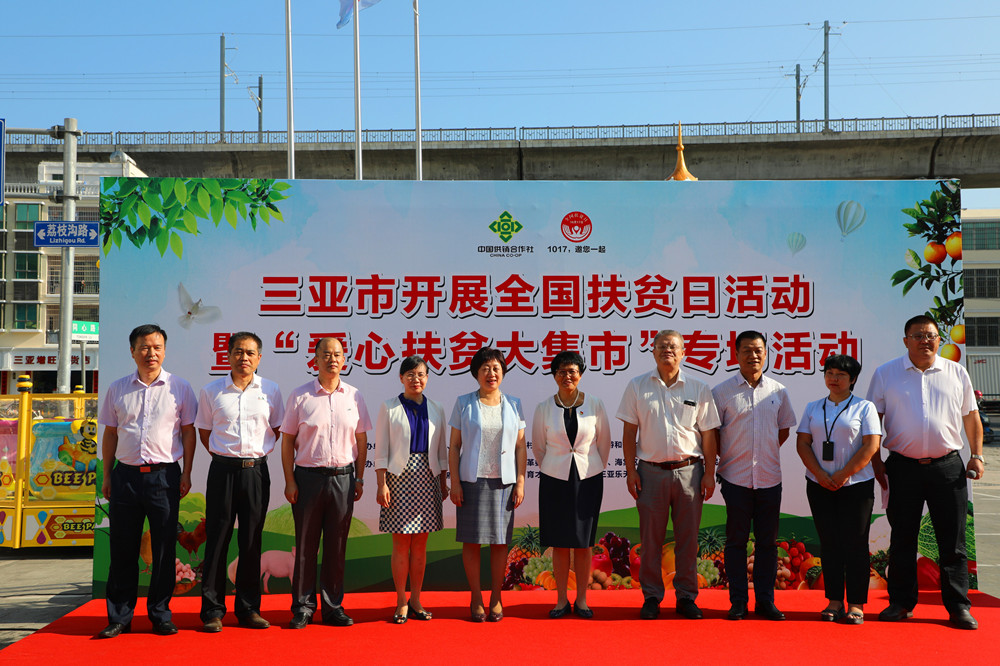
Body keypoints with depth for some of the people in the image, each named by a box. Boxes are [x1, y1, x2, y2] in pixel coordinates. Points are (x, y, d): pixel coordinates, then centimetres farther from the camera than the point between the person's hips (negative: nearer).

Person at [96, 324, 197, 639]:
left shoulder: (179, 387, 4)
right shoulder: (117, 389, 9)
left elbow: (188, 432, 6)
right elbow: (110, 434, 13)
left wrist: (186, 474, 0)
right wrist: (107, 476, 9)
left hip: (164, 474, -2)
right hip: (125, 474, 2)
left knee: (164, 548, 3)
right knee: (122, 547, 5)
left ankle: (160, 615, 15)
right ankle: (119, 617, 15)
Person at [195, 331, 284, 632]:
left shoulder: (270, 390, 4)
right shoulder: (212, 391, 4)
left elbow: (277, 428, 14)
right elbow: (204, 430, 14)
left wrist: (259, 452, 5)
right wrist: (221, 453, 5)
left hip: (256, 471, 1)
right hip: (223, 469, -1)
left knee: (252, 541, 6)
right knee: (217, 539, 1)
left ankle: (248, 608, 15)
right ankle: (213, 610, 9)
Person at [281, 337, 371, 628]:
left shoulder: (354, 396, 7)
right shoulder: (300, 396, 1)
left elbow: (361, 440, 11)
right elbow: (287, 440, 2)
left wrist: (359, 478, 7)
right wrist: (289, 481, -4)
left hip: (343, 476, 2)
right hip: (308, 476, -1)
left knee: (337, 545, 7)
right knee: (306, 544, 4)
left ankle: (333, 607, 17)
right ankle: (303, 607, 15)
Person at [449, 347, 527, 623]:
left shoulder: (513, 404, 8)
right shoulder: (464, 403, 3)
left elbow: (521, 446, 8)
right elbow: (454, 446, 3)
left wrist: (520, 482, 0)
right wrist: (455, 482, -5)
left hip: (503, 482, 1)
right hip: (472, 480, -1)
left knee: (500, 540, 5)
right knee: (472, 540, 1)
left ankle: (496, 598, 16)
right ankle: (476, 598, 12)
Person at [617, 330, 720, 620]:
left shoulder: (699, 389, 5)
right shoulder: (637, 387, 4)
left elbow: (708, 435, 6)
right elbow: (629, 432, 5)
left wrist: (709, 473, 2)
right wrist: (630, 470, -1)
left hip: (689, 471, 0)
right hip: (651, 471, 0)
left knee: (687, 537, 6)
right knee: (650, 537, 4)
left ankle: (686, 596, 17)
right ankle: (651, 597, 15)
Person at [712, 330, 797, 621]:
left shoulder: (778, 391, 6)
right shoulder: (722, 392, -2)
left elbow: (783, 430, 18)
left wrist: (763, 453, 9)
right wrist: (728, 457, 0)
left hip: (769, 477, 2)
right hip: (736, 477, -2)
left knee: (767, 542, 8)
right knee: (736, 541, 4)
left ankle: (765, 601, 17)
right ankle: (738, 602, 13)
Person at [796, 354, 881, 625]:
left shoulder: (864, 407, 1)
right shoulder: (813, 408, 12)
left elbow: (871, 446, -7)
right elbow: (802, 443, 6)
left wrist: (842, 475, -12)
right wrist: (820, 474, -8)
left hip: (856, 485, -3)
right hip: (819, 487, 3)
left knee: (855, 543, -2)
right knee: (829, 543, 6)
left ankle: (856, 604, 5)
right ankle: (834, 601, 13)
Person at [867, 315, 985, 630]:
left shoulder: (957, 373, 8)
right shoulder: (885, 374, 3)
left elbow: (971, 417, 14)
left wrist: (977, 456, 5)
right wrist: (876, 462, 0)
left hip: (948, 466, 1)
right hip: (903, 467, 0)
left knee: (953, 540, 3)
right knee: (902, 538, 6)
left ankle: (959, 607, 12)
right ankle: (901, 603, 17)